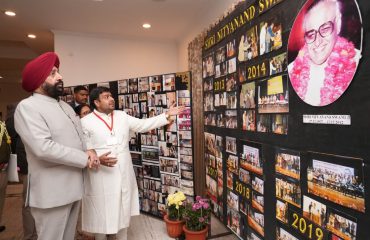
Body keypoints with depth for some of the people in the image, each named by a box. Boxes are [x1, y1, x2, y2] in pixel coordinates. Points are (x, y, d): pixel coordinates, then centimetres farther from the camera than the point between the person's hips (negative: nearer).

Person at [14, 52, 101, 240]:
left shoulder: (65, 106, 14)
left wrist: (90, 152, -6)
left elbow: (80, 136, 16)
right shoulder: (27, 107, -12)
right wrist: (84, 159, -17)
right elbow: (44, 148, -25)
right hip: (52, 192, -7)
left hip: (74, 187, 7)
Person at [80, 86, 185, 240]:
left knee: (123, 211, 19)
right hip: (101, 177, -4)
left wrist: (167, 115, -1)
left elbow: (143, 125, 5)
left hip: (123, 174, 4)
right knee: (101, 214, 11)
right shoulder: (85, 122, -5)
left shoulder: (122, 116, 7)